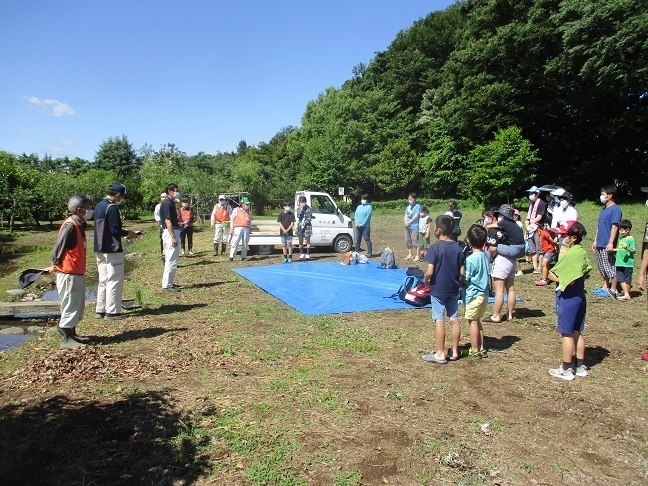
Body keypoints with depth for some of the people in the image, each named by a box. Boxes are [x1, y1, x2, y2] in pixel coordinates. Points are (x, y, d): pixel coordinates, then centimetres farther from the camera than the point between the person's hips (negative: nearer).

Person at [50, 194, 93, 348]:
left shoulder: (79, 225, 12)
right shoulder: (70, 226, -18)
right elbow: (59, 247, -18)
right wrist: (56, 264, -7)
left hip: (78, 274, 9)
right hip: (69, 274, -9)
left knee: (78, 306, 16)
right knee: (70, 306, -1)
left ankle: (71, 334, 28)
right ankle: (65, 338, 9)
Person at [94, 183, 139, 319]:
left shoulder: (98, 206, 12)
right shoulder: (112, 208, -16)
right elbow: (115, 231, -19)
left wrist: (124, 232, 17)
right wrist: (128, 233, -3)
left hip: (100, 249, 9)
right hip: (112, 250, -9)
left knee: (103, 280, 15)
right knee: (114, 280, -1)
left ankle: (100, 310, 21)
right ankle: (112, 311, 3)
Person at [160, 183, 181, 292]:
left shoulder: (171, 203, 16)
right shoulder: (166, 203, -14)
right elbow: (167, 221, -20)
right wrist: (173, 237, -23)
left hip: (175, 232, 11)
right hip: (171, 233, -11)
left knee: (173, 260, 16)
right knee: (171, 260, -7)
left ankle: (170, 282, 24)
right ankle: (166, 285, -3)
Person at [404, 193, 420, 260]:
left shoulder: (417, 206, -6)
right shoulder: (408, 206, 16)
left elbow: (416, 216, -15)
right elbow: (406, 215, 14)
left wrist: (409, 222, -14)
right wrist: (405, 222, -3)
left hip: (414, 226, -8)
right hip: (407, 226, 8)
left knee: (415, 241, -9)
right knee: (408, 241, 13)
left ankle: (417, 256, -4)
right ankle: (409, 255, 23)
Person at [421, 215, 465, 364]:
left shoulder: (435, 247, -16)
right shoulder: (458, 248, 0)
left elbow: (430, 272, -20)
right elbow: (462, 272, 1)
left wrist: (426, 280, -1)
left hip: (438, 290, -5)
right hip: (453, 290, 5)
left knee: (440, 321, 2)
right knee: (454, 320, 12)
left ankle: (440, 354, 10)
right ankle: (454, 351, 22)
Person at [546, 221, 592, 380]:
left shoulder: (570, 254, -20)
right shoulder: (582, 252, 7)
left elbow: (552, 275, -19)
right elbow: (587, 273, 15)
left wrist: (561, 280, -2)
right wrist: (576, 280, 3)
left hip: (568, 296, -9)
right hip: (580, 294, 9)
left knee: (567, 333, 0)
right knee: (577, 332, 15)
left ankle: (566, 369, 8)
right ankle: (580, 366, 23)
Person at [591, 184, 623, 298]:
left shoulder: (615, 209, -11)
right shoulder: (603, 209, 15)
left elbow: (614, 227, -18)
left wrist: (610, 243, -24)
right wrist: (595, 241, 19)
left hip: (607, 245, -9)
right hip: (600, 244, 9)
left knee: (610, 267, -2)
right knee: (602, 268, 15)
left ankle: (613, 291, 6)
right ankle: (605, 287, 25)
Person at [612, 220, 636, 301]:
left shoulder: (631, 239, -10)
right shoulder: (620, 238, 12)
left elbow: (634, 251, -14)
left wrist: (627, 248, -30)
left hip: (628, 263, -7)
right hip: (619, 263, 7)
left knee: (627, 279, 4)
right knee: (621, 279, 3)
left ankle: (627, 295, 14)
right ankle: (626, 294, 8)